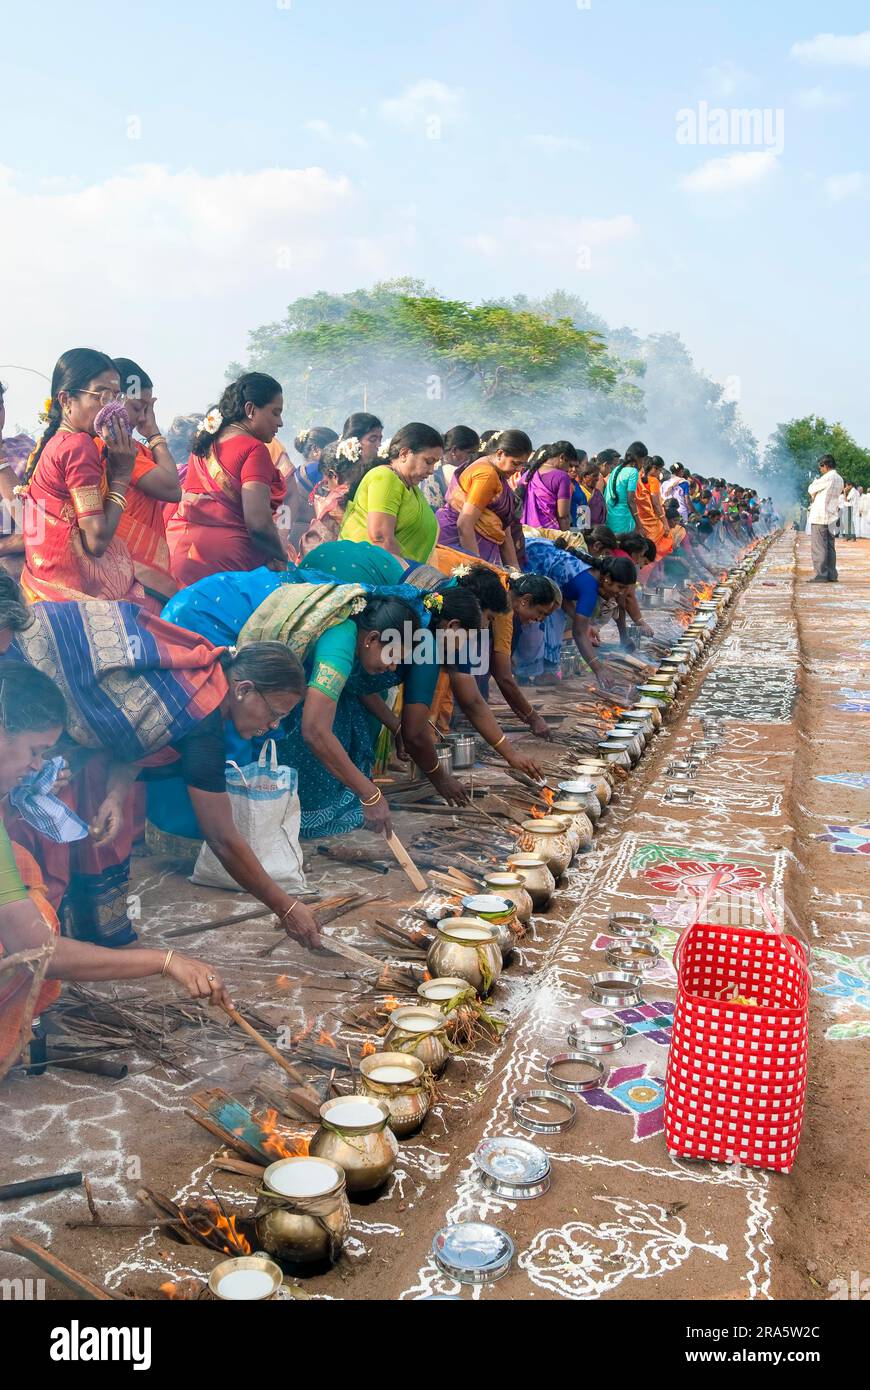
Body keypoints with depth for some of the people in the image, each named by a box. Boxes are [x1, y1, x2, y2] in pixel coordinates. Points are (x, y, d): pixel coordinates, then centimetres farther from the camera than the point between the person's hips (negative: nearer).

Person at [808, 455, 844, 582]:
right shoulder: (839, 479, 13)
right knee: (830, 547, 11)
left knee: (818, 547, -6)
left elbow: (811, 489, -5)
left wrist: (814, 482, 16)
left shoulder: (827, 478, -14)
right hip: (831, 518, 9)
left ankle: (820, 575, -8)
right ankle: (831, 575, 13)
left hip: (820, 517, -9)